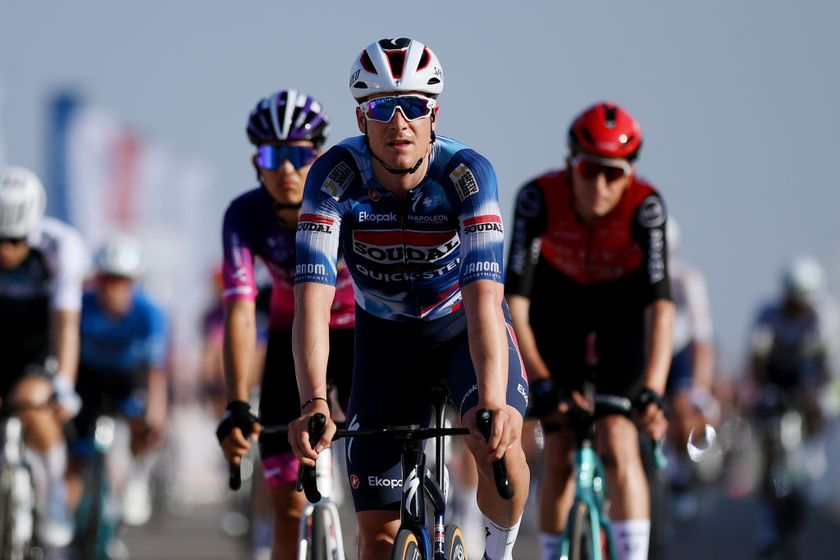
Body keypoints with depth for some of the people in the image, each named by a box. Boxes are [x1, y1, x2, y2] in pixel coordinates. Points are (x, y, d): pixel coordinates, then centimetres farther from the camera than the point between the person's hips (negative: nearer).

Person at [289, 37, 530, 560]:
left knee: (495, 441, -32)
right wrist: (314, 406, -49)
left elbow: (484, 298, -39)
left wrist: (493, 403, -54)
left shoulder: (466, 173, -29)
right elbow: (313, 301, -35)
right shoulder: (336, 176, -26)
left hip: (463, 326, -2)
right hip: (386, 337, 2)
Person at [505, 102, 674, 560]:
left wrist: (652, 393, -51)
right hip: (559, 301, 1)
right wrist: (540, 380, -41)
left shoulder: (644, 206, -33)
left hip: (622, 303, -1)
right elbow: (514, 297, -34)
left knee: (618, 445, -17)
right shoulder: (539, 198, -32)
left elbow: (661, 303, -41)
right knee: (559, 457, -3)